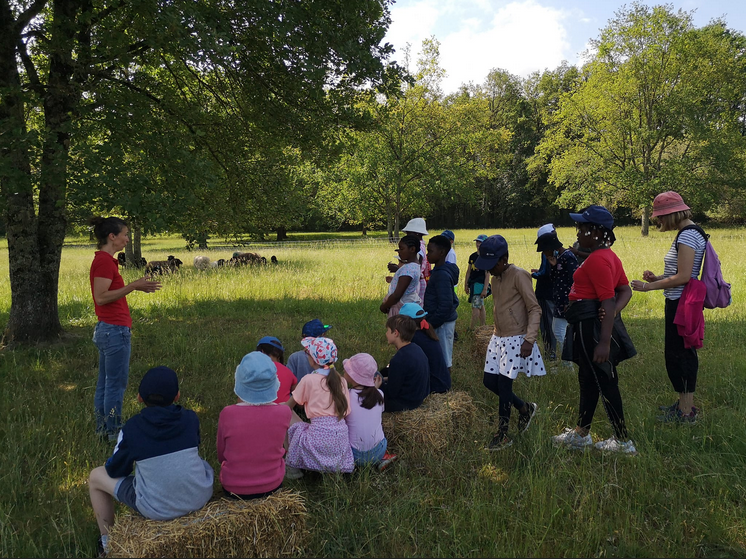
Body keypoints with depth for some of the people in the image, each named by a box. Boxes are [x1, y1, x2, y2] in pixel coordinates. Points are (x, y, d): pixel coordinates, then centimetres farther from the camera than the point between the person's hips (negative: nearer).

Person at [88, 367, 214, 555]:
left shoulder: (131, 428, -12)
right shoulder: (191, 418, -5)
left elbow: (115, 471, 2)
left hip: (157, 510, -3)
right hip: (200, 498, 3)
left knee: (96, 476, 17)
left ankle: (107, 543, 32)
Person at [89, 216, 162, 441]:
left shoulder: (103, 260, 13)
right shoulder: (105, 261, -17)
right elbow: (101, 298, -22)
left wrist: (136, 286, 13)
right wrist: (133, 286, -22)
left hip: (106, 329, 10)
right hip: (115, 330, -10)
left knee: (105, 381, 16)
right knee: (116, 383, 0)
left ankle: (102, 428, 26)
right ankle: (113, 431, 10)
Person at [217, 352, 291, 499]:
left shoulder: (228, 414, -22)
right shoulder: (284, 412, -18)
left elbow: (221, 457, -6)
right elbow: (278, 447, 0)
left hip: (233, 489, 0)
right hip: (272, 487, 0)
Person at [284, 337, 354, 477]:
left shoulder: (309, 379, -4)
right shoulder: (339, 379, 10)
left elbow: (288, 406, 4)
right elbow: (346, 410, 11)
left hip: (320, 436, -6)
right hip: (341, 434, 6)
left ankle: (292, 467, 11)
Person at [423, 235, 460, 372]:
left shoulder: (442, 274, -22)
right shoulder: (438, 270, 10)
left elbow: (445, 306, -25)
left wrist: (432, 324, -19)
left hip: (442, 323, -10)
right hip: (443, 321, 10)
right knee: (444, 359, 18)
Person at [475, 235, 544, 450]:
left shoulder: (519, 275, -16)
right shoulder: (495, 278, 9)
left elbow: (535, 309, -17)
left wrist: (529, 340, -24)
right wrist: (497, 332, 19)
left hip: (515, 339, -8)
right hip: (498, 338, 8)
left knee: (504, 384, -5)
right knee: (490, 381, 9)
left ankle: (503, 434, 10)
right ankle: (525, 408, 30)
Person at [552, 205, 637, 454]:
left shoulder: (597, 260, -19)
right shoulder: (608, 255, 13)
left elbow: (608, 302, -24)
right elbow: (625, 291, 14)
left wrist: (604, 342, -26)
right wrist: (614, 311, -6)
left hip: (591, 327, -11)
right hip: (591, 326, 11)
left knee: (605, 382, 0)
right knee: (588, 378, 19)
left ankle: (623, 442, 13)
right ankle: (581, 433, 32)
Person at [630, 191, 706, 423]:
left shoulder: (687, 236, -18)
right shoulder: (690, 232, 13)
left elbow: (683, 277, -22)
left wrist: (649, 286, -16)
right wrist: (657, 278, 6)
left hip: (680, 304, -10)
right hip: (681, 302, 10)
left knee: (678, 354, -3)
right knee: (683, 352, 17)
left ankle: (686, 412, 6)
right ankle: (685, 404, 30)